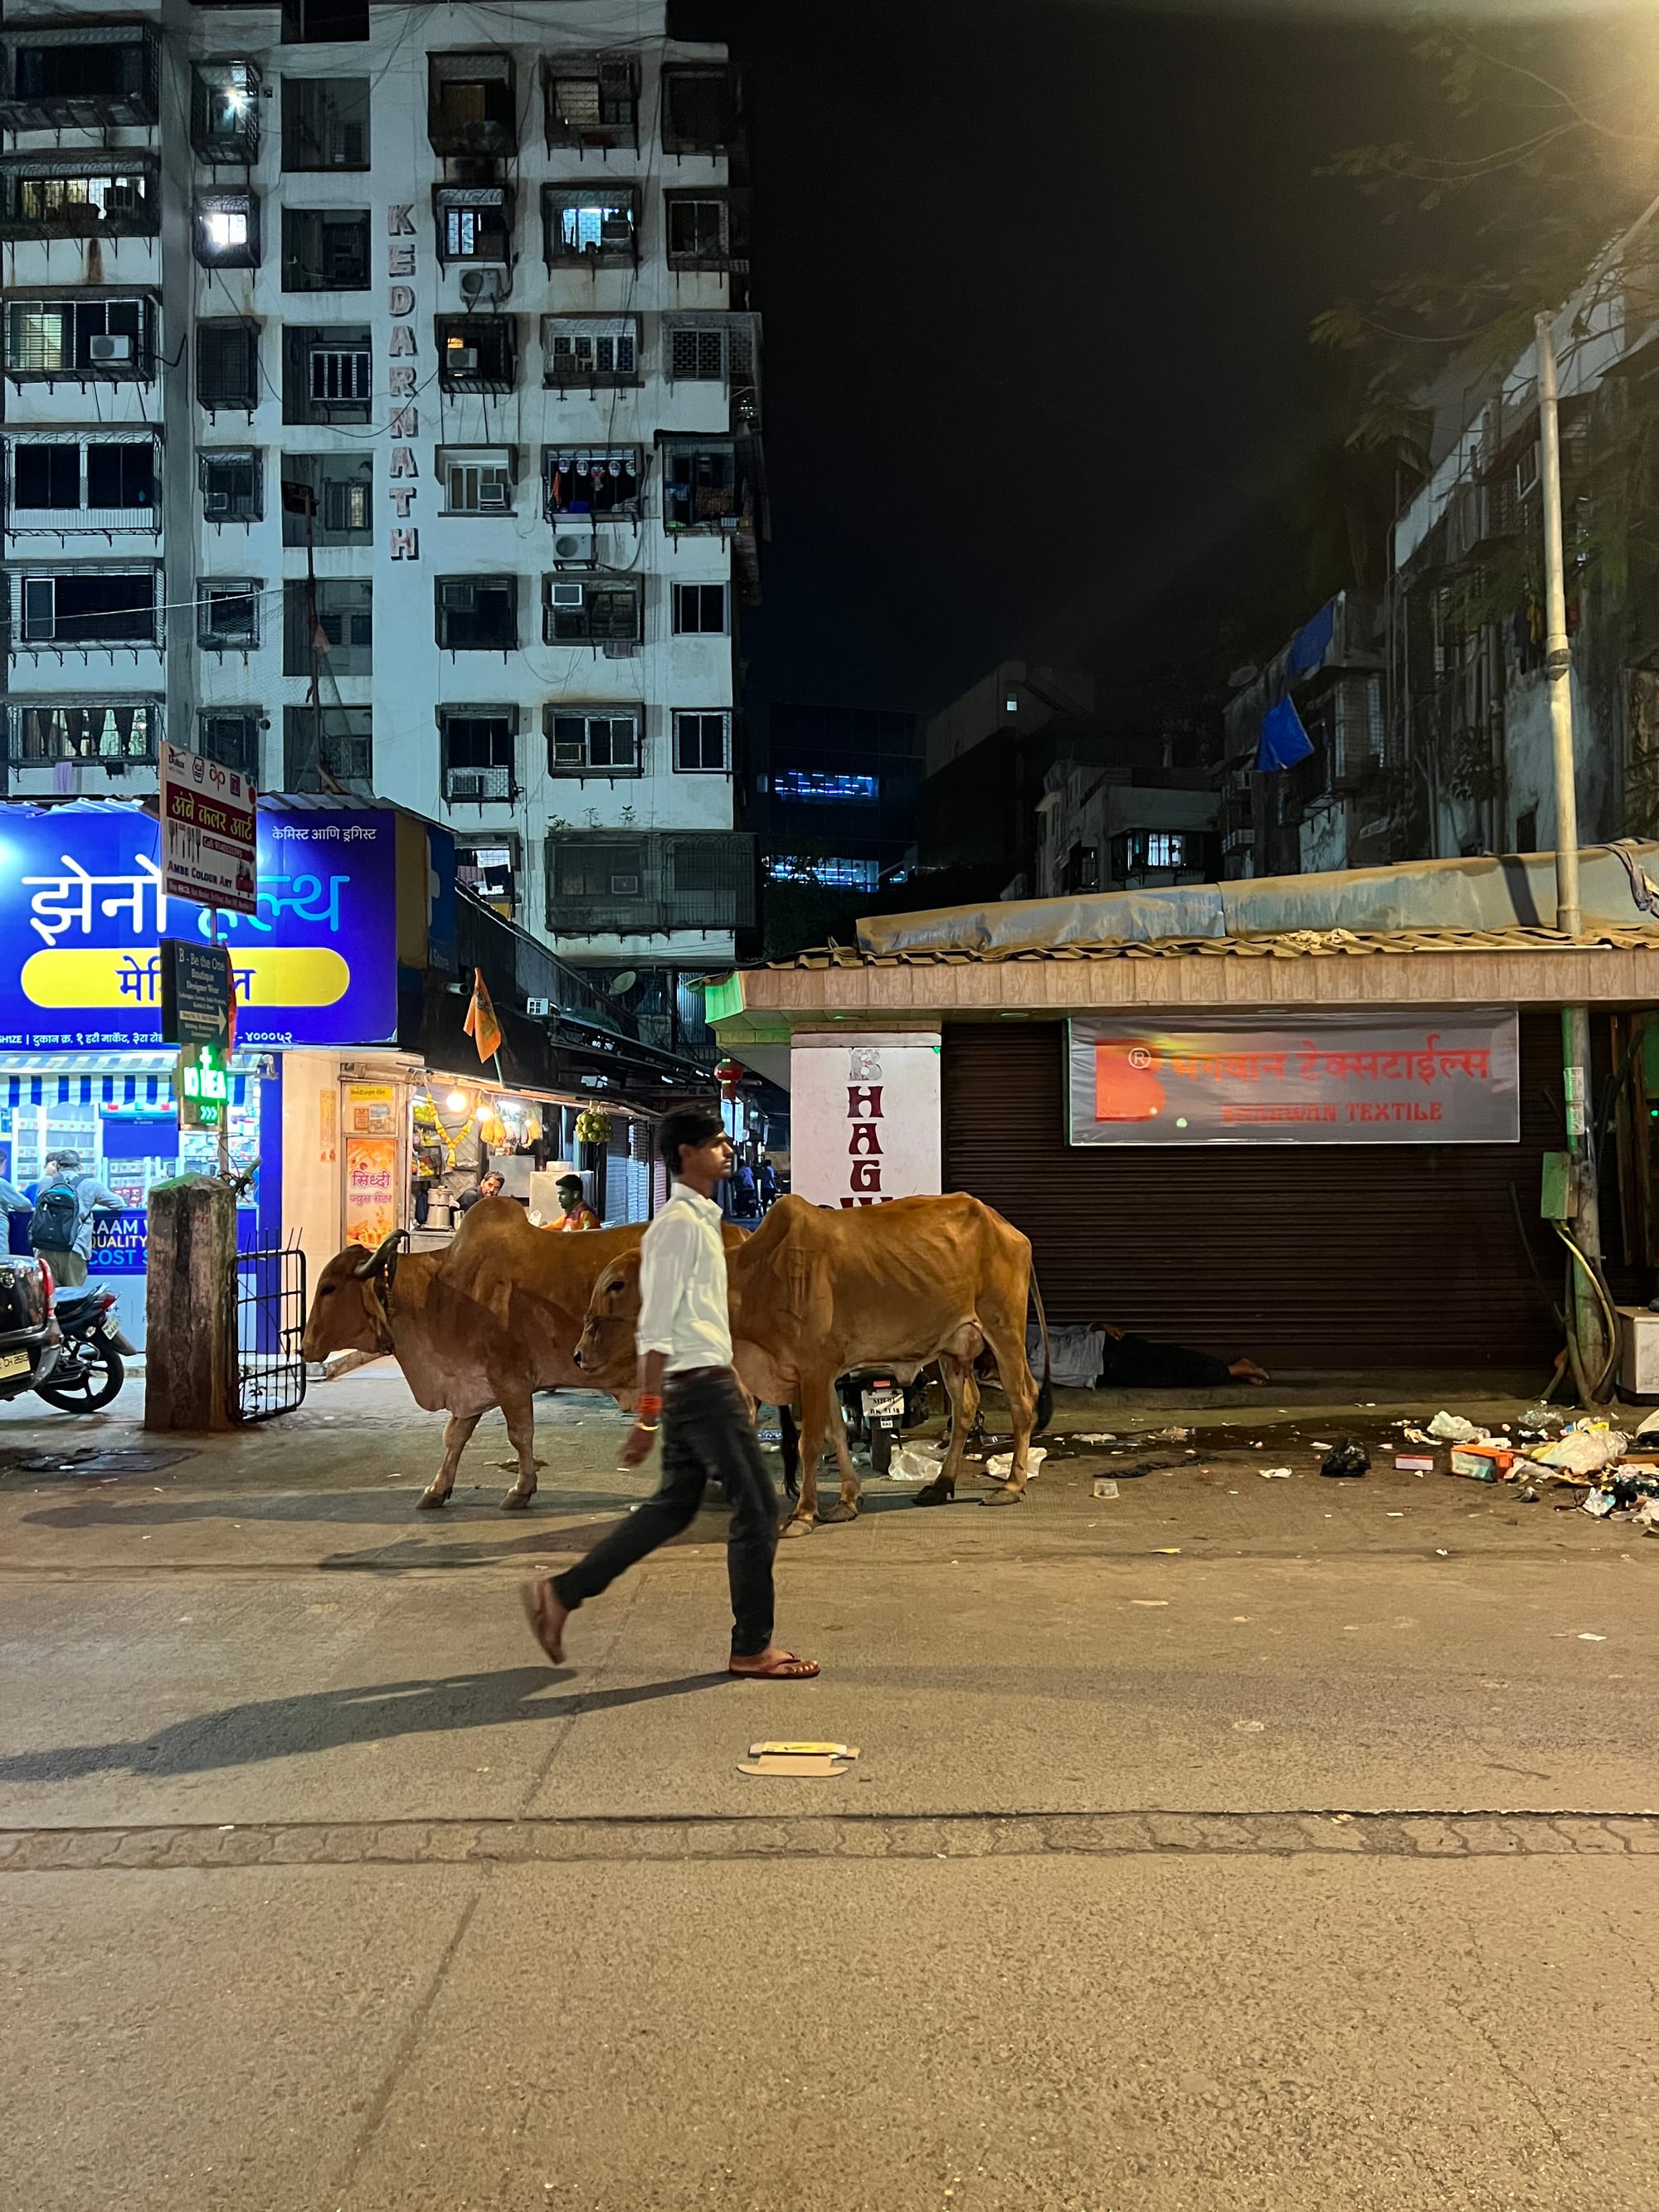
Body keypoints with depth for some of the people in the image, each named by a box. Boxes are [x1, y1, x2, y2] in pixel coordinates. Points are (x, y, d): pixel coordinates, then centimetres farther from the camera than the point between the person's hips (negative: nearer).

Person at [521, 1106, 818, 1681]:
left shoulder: (700, 1218, 16)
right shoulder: (680, 1223, -15)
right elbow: (656, 1325, -19)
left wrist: (733, 1383, 25)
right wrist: (647, 1413, -22)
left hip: (698, 1383, 10)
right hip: (699, 1383, -10)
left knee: (673, 1507, 14)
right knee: (757, 1507, -2)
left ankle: (561, 1592, 18)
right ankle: (752, 1648, 9)